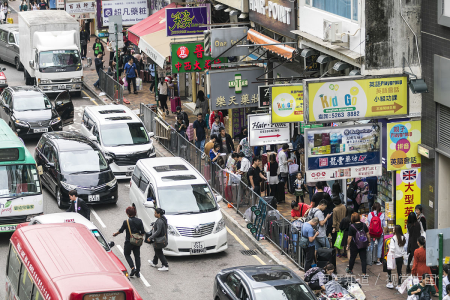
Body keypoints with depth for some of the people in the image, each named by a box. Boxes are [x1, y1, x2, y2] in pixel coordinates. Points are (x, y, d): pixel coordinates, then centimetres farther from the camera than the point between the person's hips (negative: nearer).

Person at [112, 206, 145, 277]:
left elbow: (121, 231, -3)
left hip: (129, 242, -4)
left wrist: (115, 234, 16)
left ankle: (133, 268, -2)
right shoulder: (139, 221, -3)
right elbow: (143, 232, 0)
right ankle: (138, 272, 14)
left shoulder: (126, 222, -14)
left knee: (127, 254, 15)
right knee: (137, 256, 13)